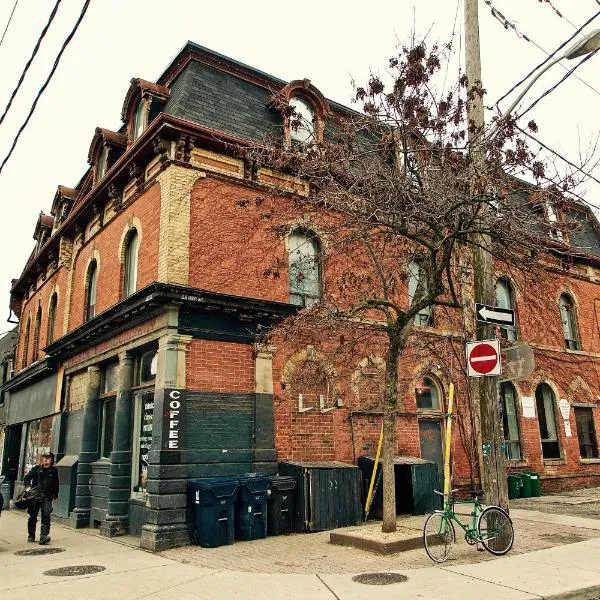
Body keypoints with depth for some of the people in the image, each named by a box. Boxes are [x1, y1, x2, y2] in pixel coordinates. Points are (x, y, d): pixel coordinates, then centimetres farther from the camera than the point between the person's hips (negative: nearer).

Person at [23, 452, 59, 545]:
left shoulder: (54, 471, 5)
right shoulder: (36, 468, -1)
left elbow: (56, 484, 15)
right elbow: (26, 478, 5)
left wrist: (55, 496, 15)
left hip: (47, 496, 0)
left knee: (46, 516, -10)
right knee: (33, 516, 10)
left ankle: (44, 537, -13)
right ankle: (31, 536, 27)